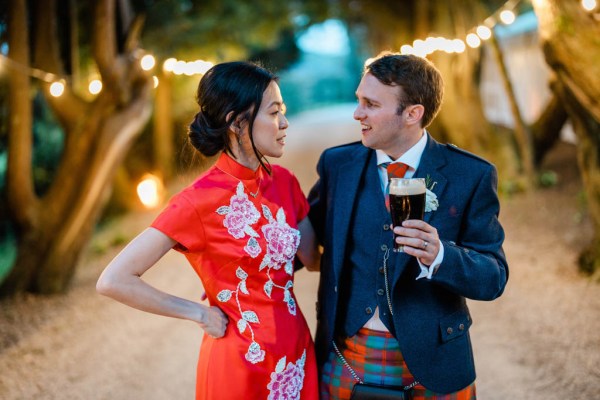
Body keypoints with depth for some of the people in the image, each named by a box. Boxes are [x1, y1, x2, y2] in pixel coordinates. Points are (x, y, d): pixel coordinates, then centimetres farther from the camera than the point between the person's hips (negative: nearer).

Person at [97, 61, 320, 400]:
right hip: (240, 359, -5)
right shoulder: (199, 201, -18)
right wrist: (200, 313, -13)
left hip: (297, 351, 6)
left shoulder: (284, 182, -1)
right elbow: (114, 280, -17)